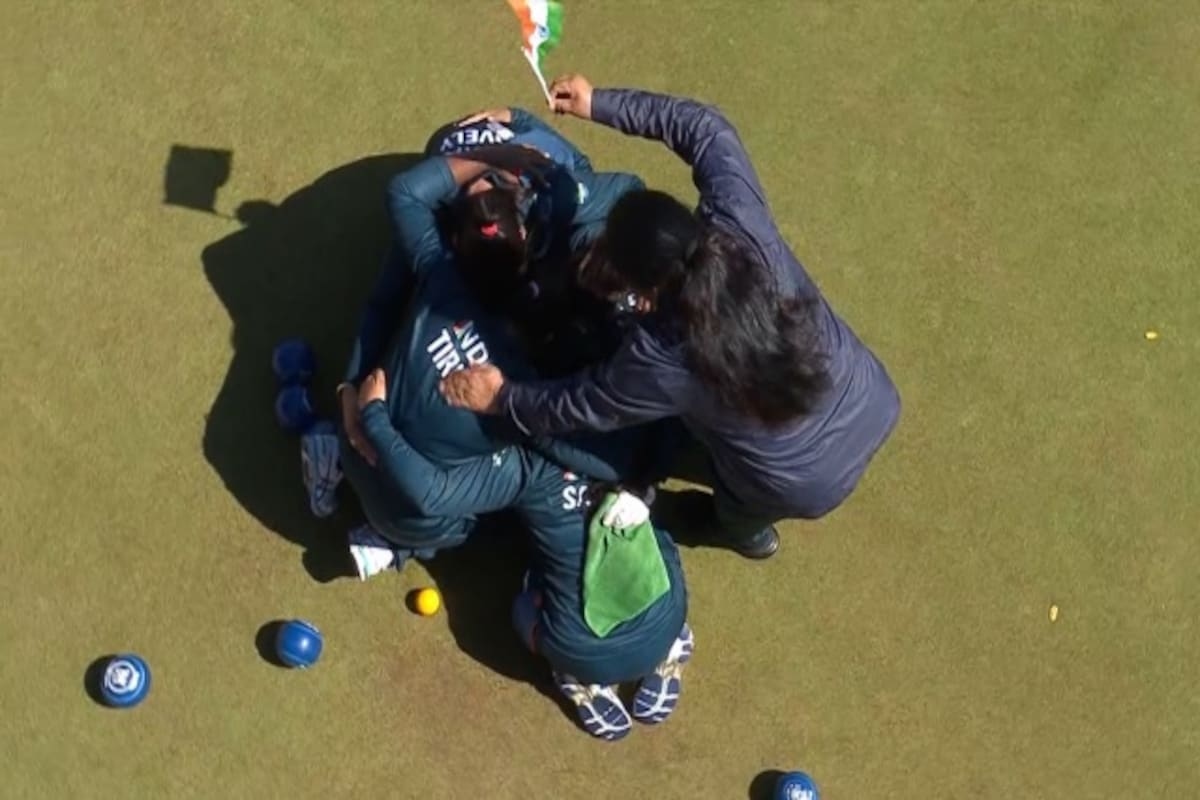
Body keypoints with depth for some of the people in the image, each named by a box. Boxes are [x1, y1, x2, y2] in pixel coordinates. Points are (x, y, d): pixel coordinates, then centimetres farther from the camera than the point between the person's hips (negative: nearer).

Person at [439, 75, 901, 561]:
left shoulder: (663, 360, -32)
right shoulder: (743, 226, -25)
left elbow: (578, 408, -13)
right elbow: (707, 129, -9)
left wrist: (501, 398, 3)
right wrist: (600, 105, -6)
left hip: (811, 486, -5)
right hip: (875, 405, 5)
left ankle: (741, 526, 57)